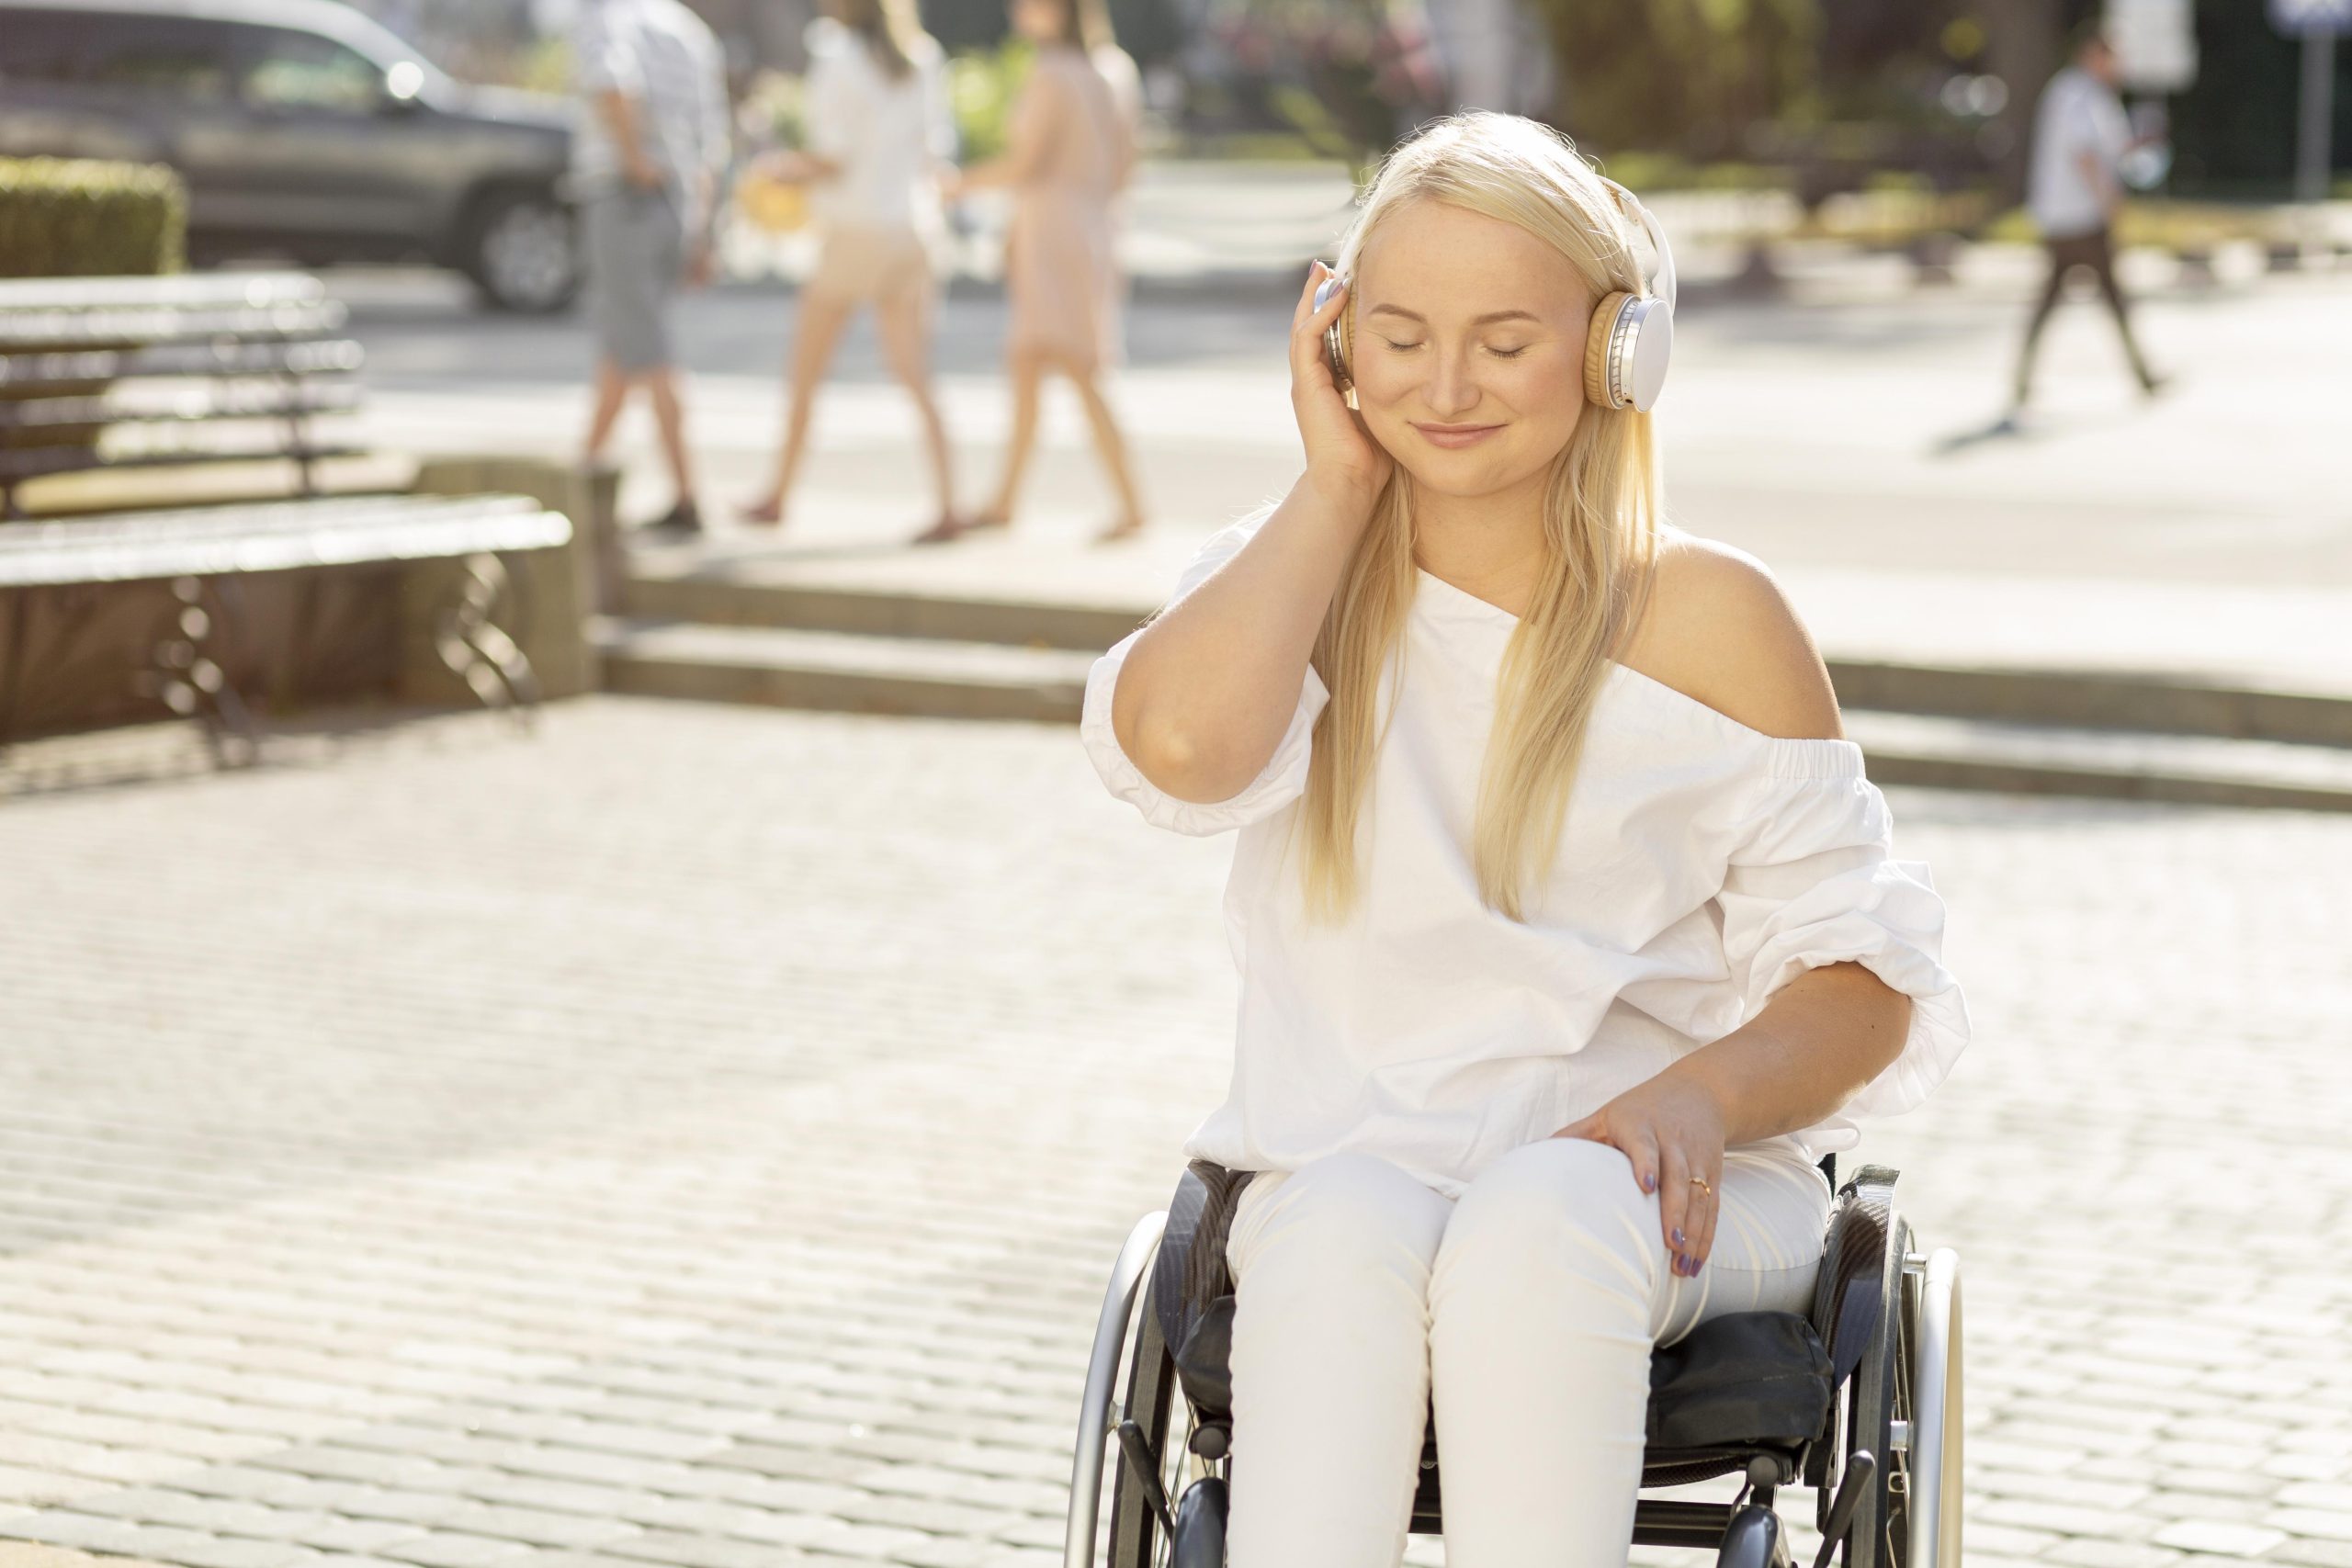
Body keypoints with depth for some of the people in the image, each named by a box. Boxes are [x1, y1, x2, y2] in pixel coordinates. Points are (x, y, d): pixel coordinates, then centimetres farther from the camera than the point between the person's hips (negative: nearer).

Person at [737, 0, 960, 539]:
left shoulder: (839, 63, -11)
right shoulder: (924, 62, 8)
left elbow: (831, 160, -14)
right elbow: (934, 156, 8)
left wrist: (783, 165, 5)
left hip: (853, 232, -5)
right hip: (911, 234, 5)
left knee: (805, 374, 10)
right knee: (916, 382, 3)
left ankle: (777, 498, 19)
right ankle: (947, 505, -9)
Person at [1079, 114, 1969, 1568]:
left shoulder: (1710, 620, 5)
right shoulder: (1295, 582, 10)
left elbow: (1861, 981, 4)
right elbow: (1177, 743, -15)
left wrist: (1704, 1091, -18)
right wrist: (1339, 483, -3)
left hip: (1646, 1183, -1)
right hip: (1351, 1163, 1)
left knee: (1536, 1227, -36)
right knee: (1340, 1234, -34)